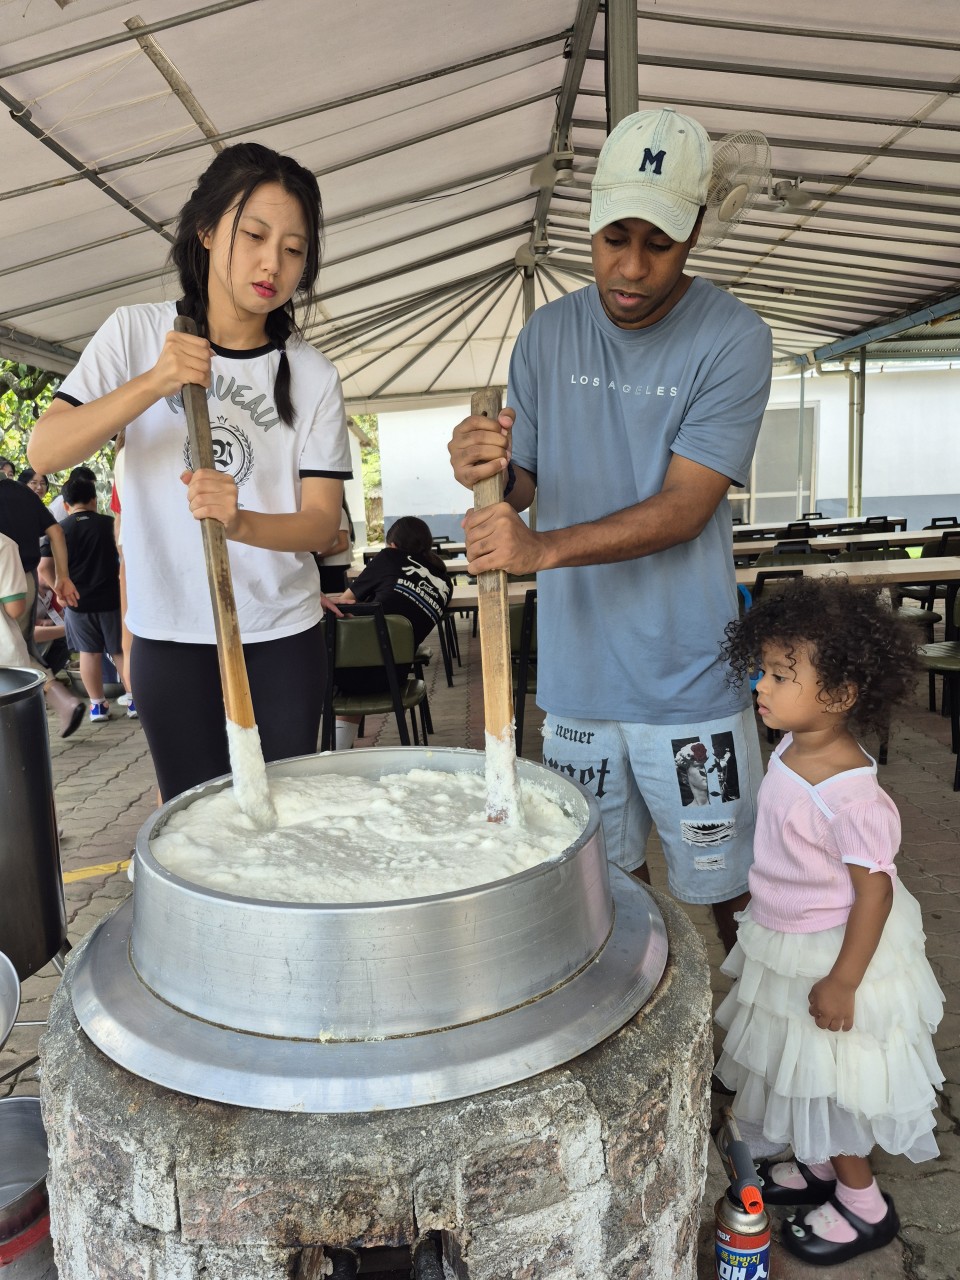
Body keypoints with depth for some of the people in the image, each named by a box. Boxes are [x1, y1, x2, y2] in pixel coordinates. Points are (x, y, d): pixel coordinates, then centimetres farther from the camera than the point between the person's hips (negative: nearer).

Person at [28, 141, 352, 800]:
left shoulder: (312, 374, -2)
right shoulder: (138, 333, -1)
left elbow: (323, 521, -7)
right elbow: (45, 452, -8)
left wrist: (242, 522, -27)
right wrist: (153, 384, -22)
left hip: (284, 635, 0)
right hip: (171, 633, 0)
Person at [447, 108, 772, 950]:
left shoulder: (733, 340, -8)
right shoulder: (548, 334, 6)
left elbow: (684, 506, -16)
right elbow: (526, 481, 9)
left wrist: (544, 549, -29)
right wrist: (488, 470, -16)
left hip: (686, 673, -3)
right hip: (575, 667, 4)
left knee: (725, 883, 7)